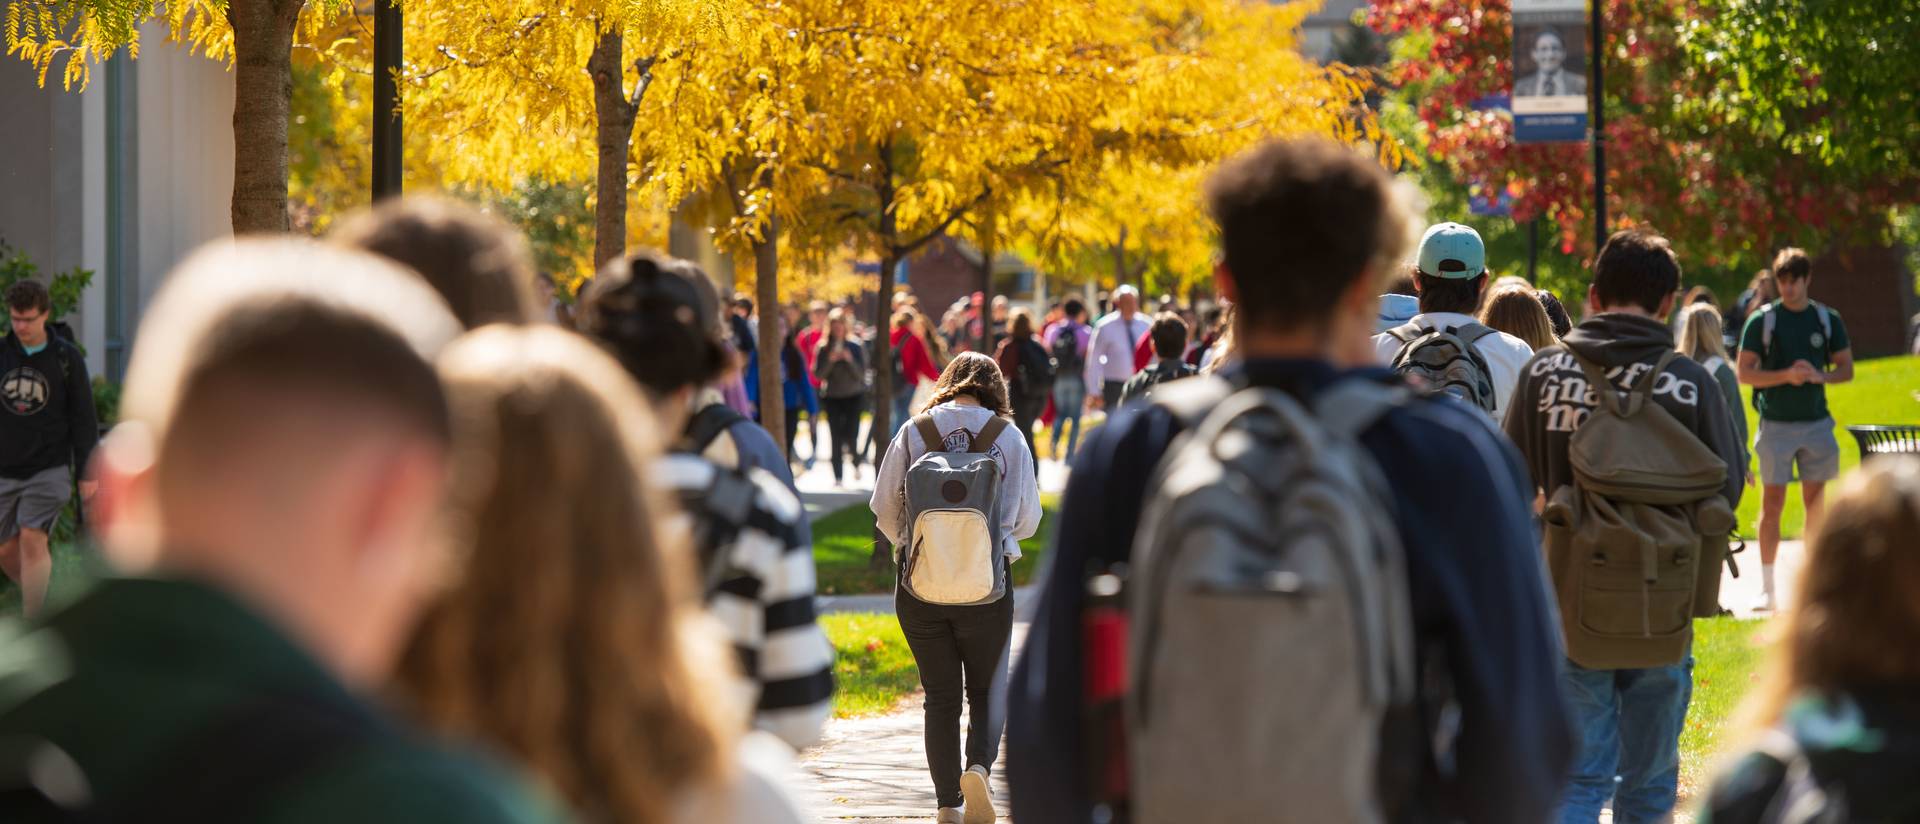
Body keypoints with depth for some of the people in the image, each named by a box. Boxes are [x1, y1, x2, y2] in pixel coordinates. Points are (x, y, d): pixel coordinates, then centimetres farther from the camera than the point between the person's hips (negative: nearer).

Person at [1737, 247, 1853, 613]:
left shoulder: (1828, 319, 5)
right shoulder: (1762, 321, -3)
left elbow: (1846, 368, 9)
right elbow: (1745, 373, -5)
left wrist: (1819, 376, -12)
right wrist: (1786, 376, -19)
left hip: (1816, 422, 3)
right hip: (1776, 424, -3)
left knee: (1815, 502, 6)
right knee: (1772, 503, -4)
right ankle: (1767, 588, 0)